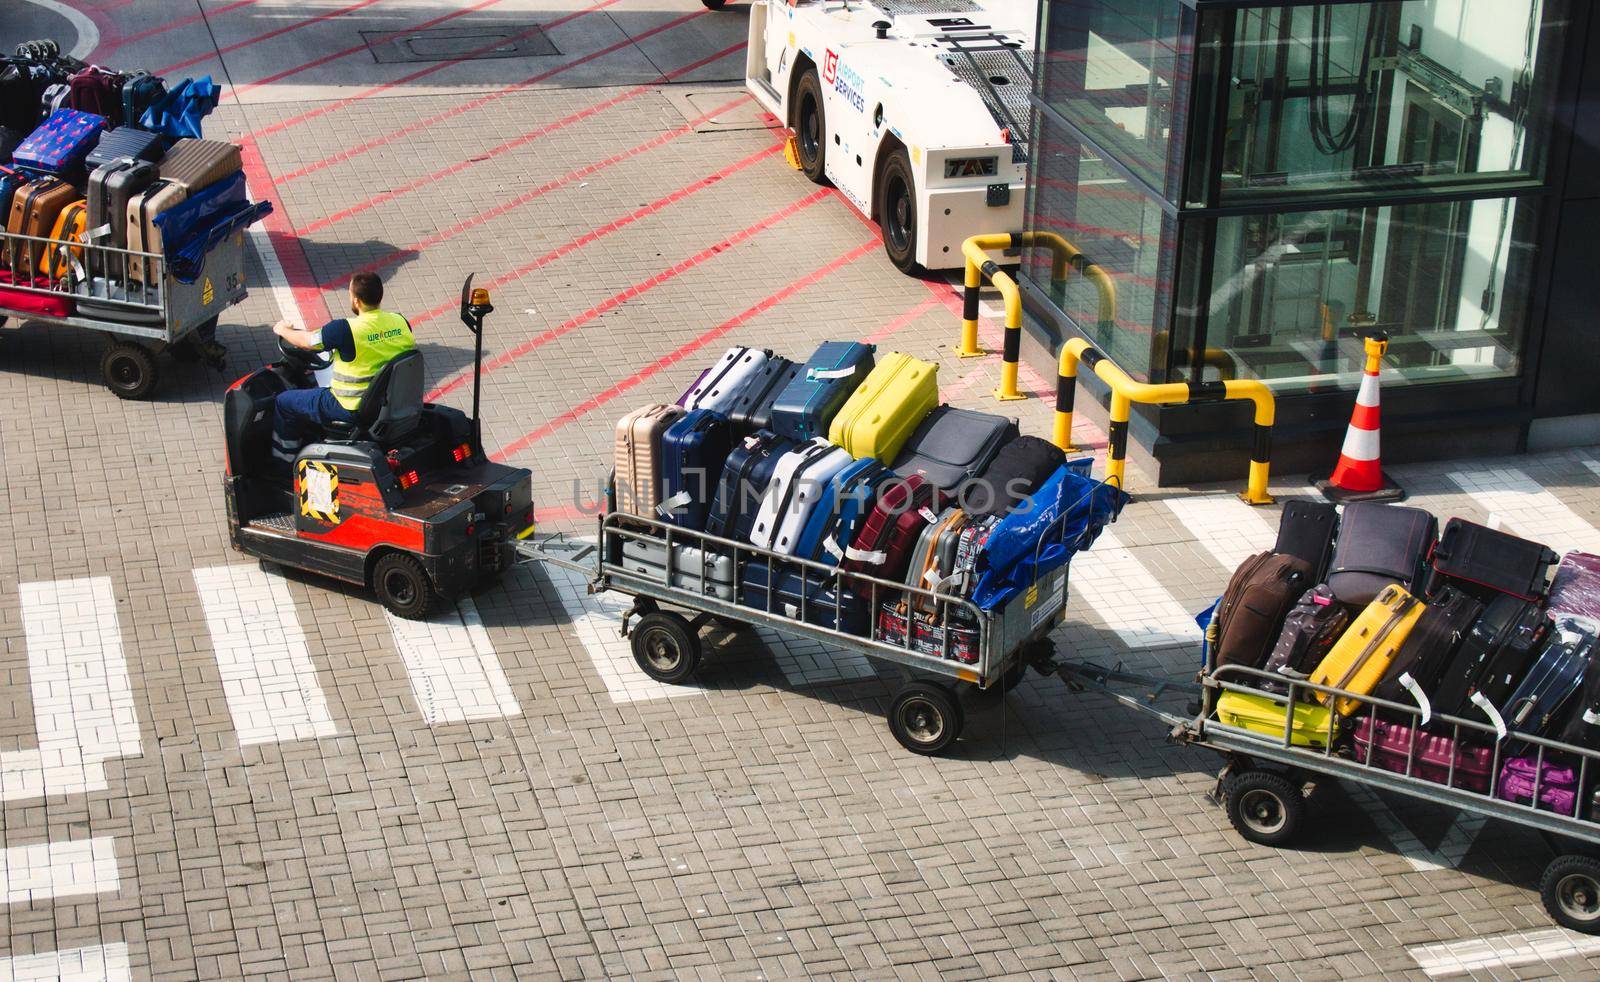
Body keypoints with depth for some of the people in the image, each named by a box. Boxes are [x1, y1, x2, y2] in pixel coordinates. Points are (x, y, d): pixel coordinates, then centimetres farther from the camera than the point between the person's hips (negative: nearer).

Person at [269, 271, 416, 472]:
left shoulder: (345, 329, -25)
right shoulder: (400, 322, -6)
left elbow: (305, 341, -10)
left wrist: (283, 330, 14)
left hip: (353, 409, -7)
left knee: (284, 402, 12)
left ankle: (283, 465, 25)